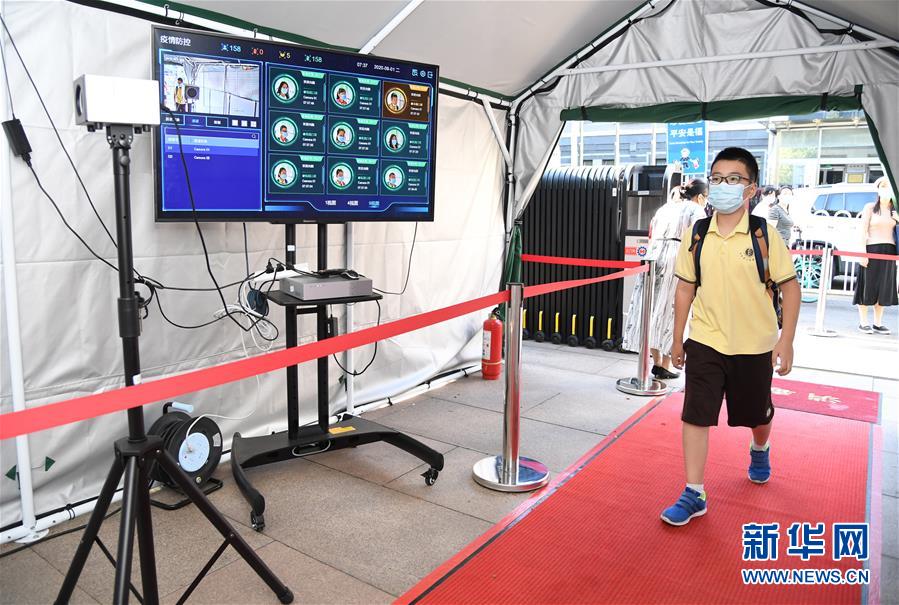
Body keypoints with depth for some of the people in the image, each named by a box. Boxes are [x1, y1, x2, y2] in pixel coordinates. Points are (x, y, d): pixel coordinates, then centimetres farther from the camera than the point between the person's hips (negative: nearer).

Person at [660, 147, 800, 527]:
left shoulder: (765, 235, -10)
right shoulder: (695, 235, -4)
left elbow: (790, 286, -4)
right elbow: (685, 288, 3)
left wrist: (786, 339, -8)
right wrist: (677, 340, 5)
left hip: (755, 346, 0)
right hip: (704, 343, 1)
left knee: (757, 415, 19)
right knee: (695, 415, -3)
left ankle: (759, 451, 54)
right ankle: (694, 495, 9)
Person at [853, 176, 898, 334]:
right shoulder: (870, 207, 1)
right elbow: (863, 231, -6)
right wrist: (863, 253, -14)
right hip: (871, 249, -4)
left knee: (884, 288, 7)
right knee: (868, 286, -1)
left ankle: (878, 324, 15)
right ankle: (863, 322, 6)